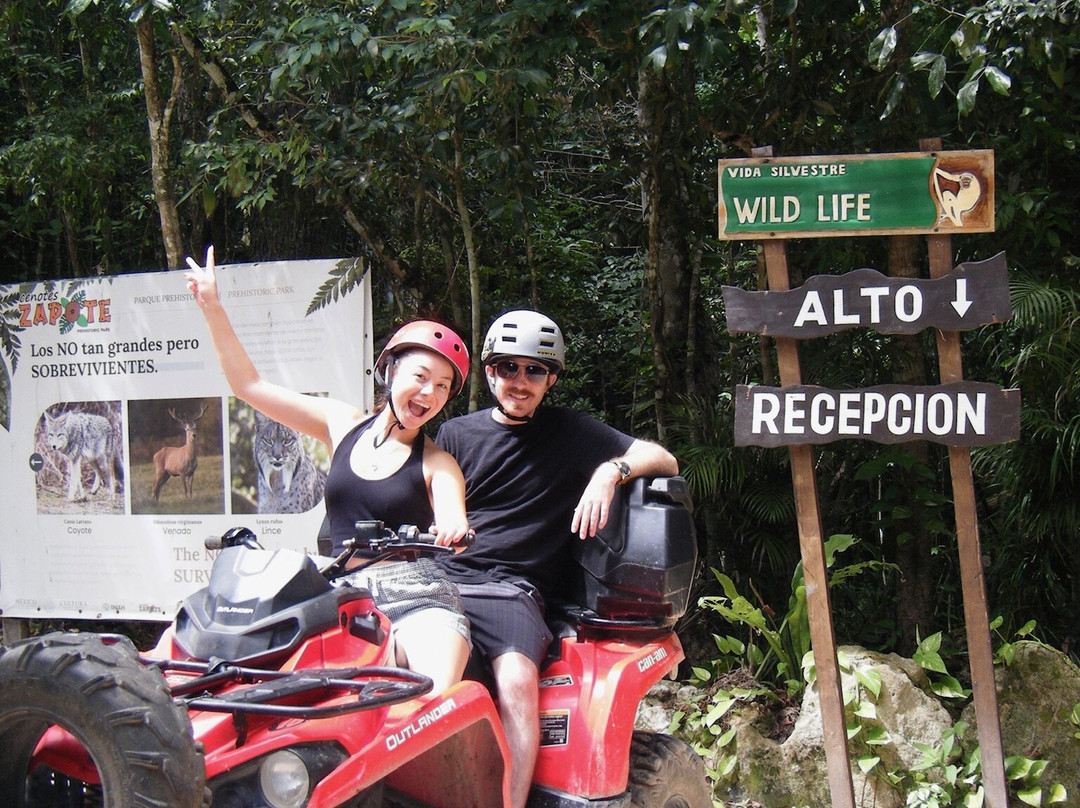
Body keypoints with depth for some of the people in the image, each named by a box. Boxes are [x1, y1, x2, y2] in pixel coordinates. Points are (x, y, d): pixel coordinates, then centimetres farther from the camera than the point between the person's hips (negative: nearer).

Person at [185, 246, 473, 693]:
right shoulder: (343, 424, 15)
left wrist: (453, 528, -35)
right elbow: (249, 385, 17)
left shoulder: (438, 464, 8)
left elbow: (452, 526, -9)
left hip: (418, 597, -2)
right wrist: (212, 307, 11)